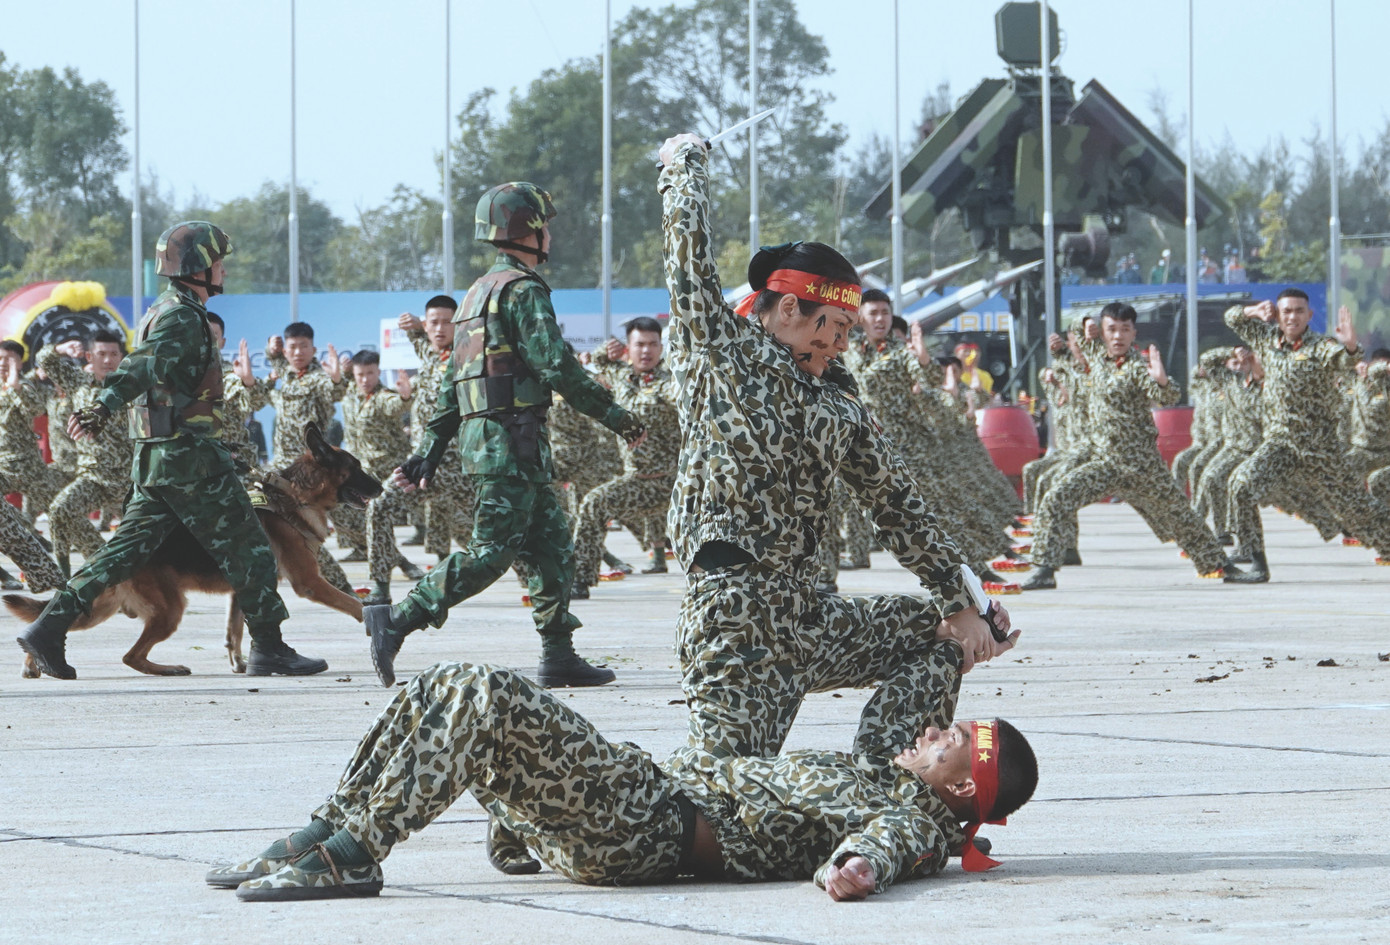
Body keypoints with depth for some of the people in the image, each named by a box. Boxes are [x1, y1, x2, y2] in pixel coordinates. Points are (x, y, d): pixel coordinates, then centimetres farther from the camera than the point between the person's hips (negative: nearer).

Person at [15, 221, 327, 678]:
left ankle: (49, 627, 1)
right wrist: (103, 409, -44)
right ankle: (268, 648, 4)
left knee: (127, 549, 7)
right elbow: (143, 365, -30)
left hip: (155, 461, 10)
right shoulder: (182, 318, -14)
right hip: (189, 456, -10)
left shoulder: (166, 311, 18)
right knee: (247, 548, -1)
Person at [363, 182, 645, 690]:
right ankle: (395, 621, -16)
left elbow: (451, 384, 20)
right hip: (511, 438, -10)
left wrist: (429, 452, 20)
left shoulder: (480, 292, 20)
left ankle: (559, 656, 8)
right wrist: (616, 417, -11)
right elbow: (557, 366, -17)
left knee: (554, 546, 10)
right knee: (494, 550, -11)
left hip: (479, 436, 10)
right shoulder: (524, 290, -9)